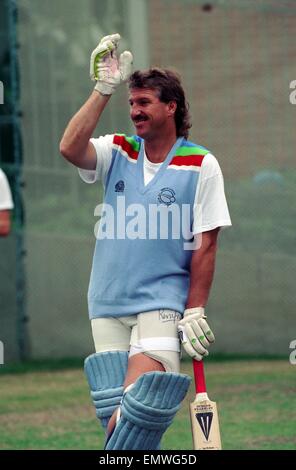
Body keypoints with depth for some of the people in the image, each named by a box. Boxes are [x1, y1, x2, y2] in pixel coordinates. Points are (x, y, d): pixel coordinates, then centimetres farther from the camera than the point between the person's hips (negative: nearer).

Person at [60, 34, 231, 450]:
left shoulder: (201, 165, -2)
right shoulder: (117, 152, 8)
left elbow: (206, 245, -3)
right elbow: (70, 148, -13)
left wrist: (195, 312, -8)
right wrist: (103, 90, -11)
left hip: (163, 305, -4)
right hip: (108, 305, 4)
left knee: (138, 411, -21)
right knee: (114, 417, 1)